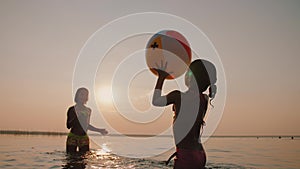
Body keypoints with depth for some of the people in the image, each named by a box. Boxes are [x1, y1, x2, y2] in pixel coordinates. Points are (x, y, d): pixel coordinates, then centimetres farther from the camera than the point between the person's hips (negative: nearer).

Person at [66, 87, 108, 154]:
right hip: (72, 138, -3)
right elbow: (69, 125, -13)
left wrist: (99, 130, 16)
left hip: (84, 139, 4)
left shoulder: (88, 111, 8)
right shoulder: (72, 110, -4)